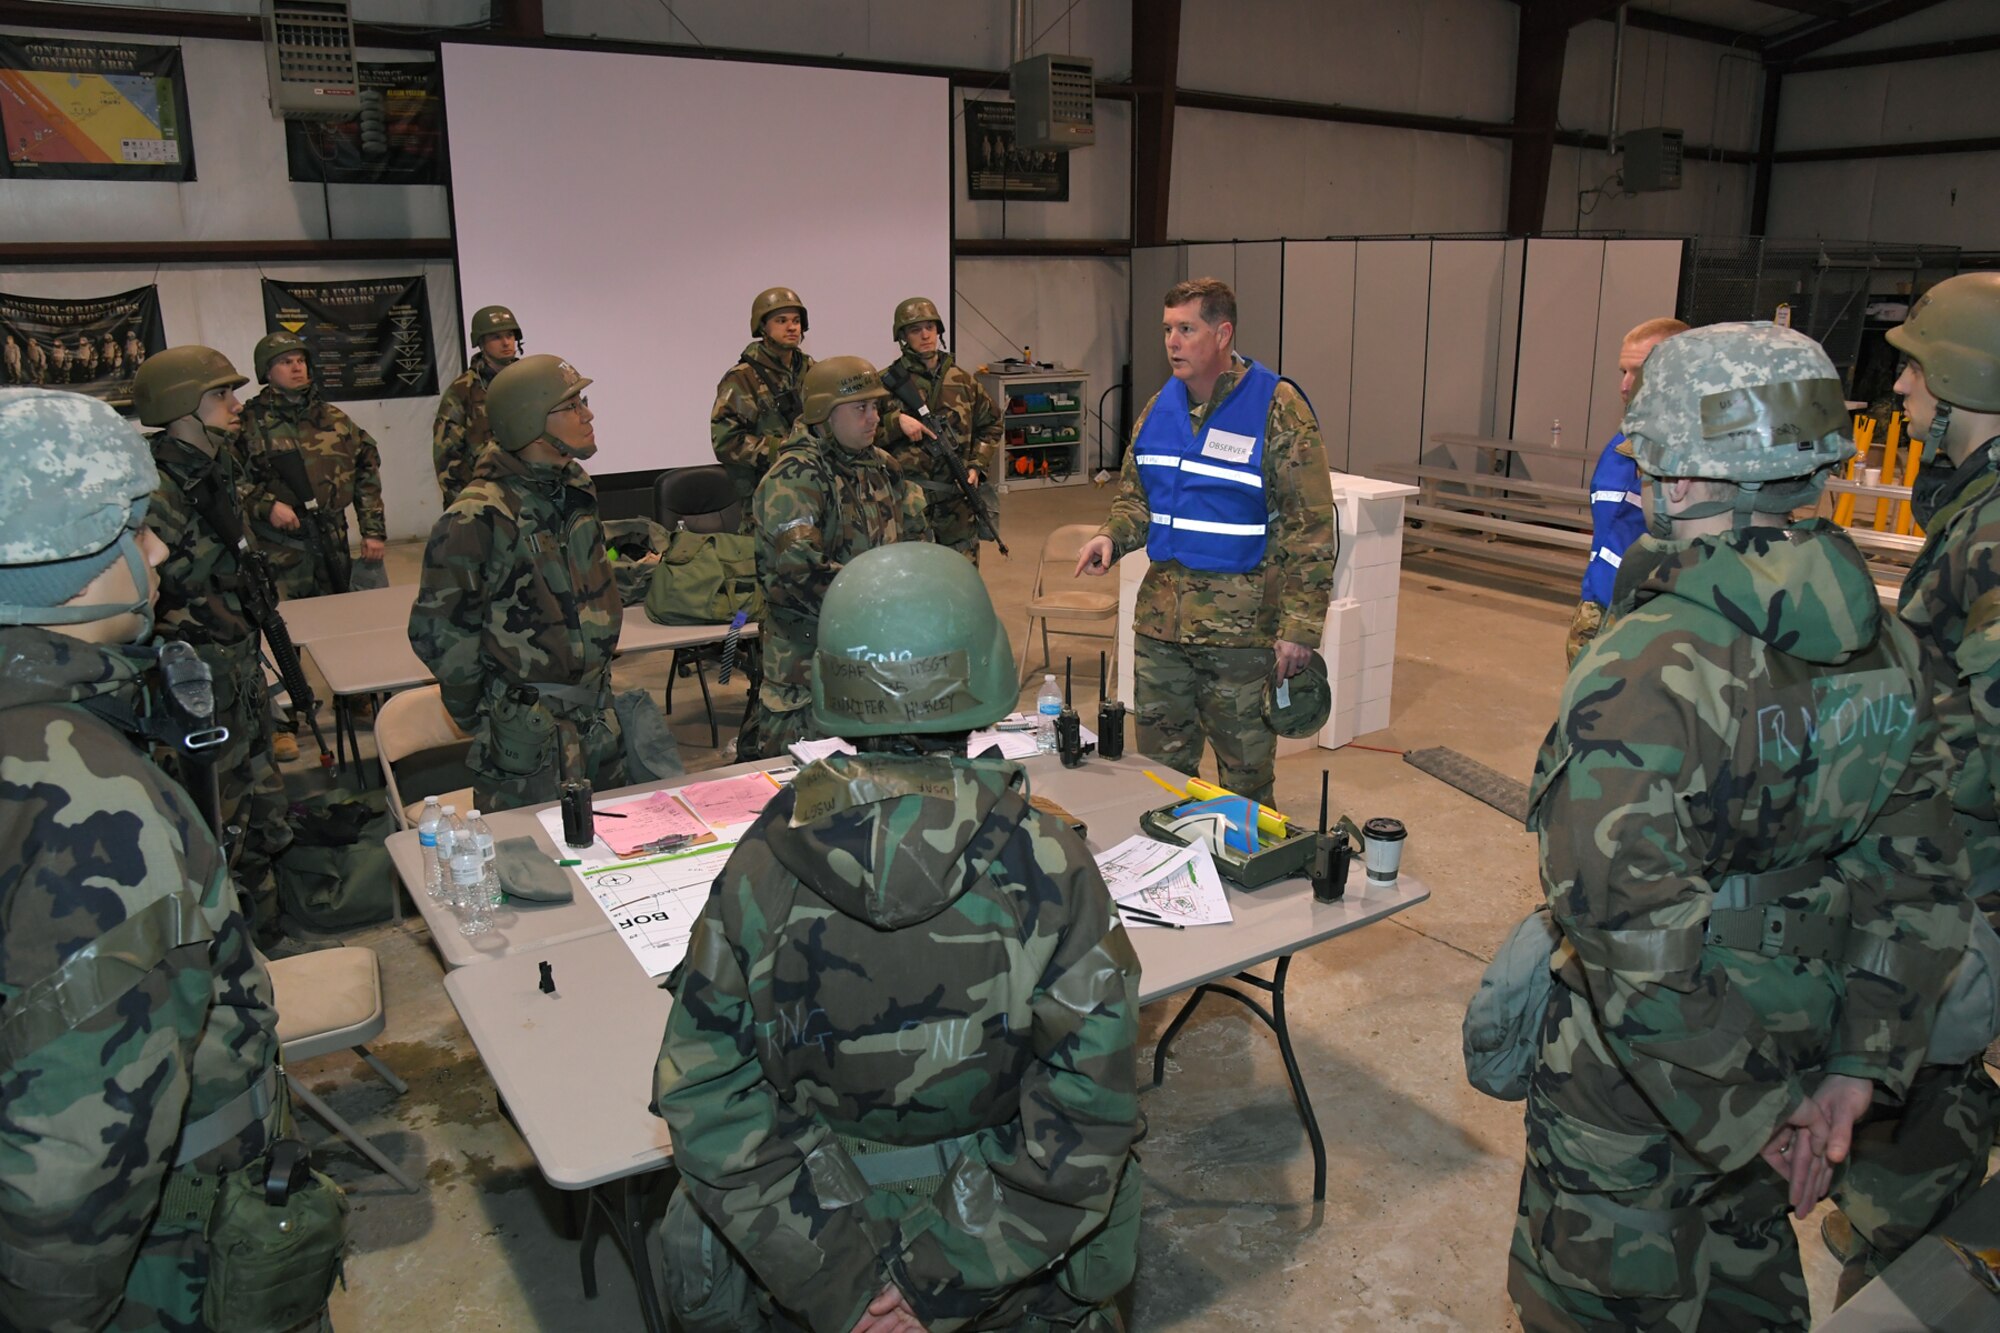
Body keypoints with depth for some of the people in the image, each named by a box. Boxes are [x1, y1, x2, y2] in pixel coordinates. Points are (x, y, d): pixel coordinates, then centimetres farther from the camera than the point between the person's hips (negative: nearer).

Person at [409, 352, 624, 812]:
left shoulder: (575, 490, 5)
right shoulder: (480, 519, -20)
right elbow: (439, 630, -18)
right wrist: (478, 713, -7)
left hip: (598, 717, 7)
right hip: (530, 733, -7)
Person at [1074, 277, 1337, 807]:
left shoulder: (1278, 409, -10)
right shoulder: (1160, 407, 8)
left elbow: (1311, 526, -11)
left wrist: (1300, 626, -15)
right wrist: (1110, 537, -3)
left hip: (1243, 625, -5)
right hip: (1159, 620, 6)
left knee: (1246, 775, 8)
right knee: (1160, 765, 15)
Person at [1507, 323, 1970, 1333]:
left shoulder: (1647, 671, -30)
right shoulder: (1884, 647, -5)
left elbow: (1638, 936, -32)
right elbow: (1917, 882, 1)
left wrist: (1737, 1113, -18)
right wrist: (1857, 1062, 3)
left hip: (1644, 1072, -7)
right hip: (1791, 1048, 7)